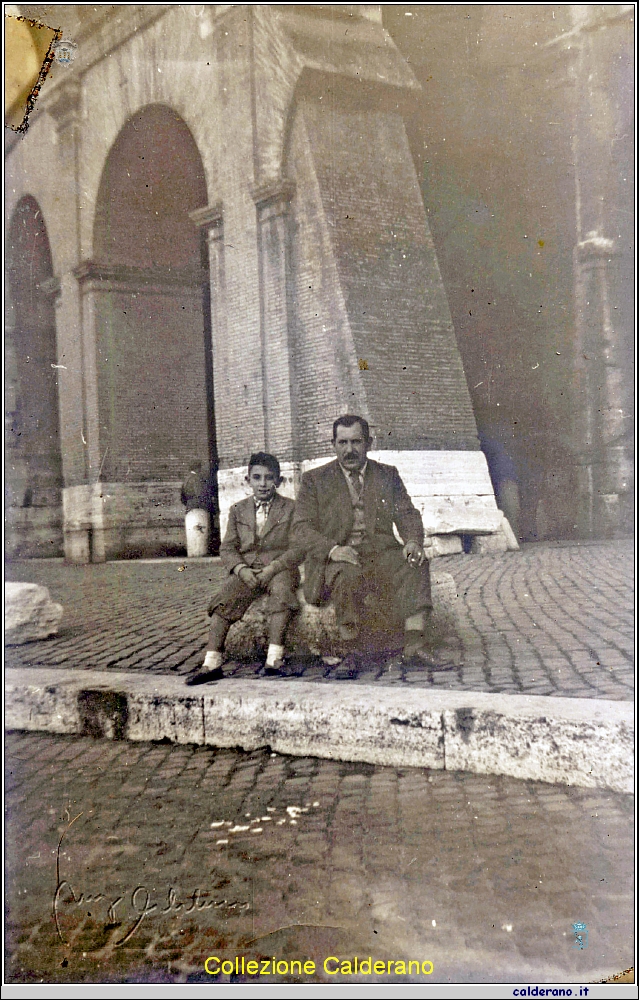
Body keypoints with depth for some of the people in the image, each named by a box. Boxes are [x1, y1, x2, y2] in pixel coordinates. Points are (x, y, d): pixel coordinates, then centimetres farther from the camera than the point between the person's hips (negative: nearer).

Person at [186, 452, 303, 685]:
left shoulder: (291, 508, 4)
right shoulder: (238, 510, 15)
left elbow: (298, 548, -5)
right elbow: (227, 548, 10)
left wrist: (272, 569, -18)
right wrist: (241, 569, -12)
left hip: (280, 568, -3)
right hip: (247, 571, 3)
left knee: (281, 589, -36)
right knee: (224, 599, -24)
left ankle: (274, 658, -39)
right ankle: (212, 663, -29)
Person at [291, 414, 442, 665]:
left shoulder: (388, 475, 20)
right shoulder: (314, 480, 11)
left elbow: (407, 515, 13)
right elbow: (300, 529, 1)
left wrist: (413, 541, -12)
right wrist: (332, 549, -19)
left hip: (381, 551, 2)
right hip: (337, 558, -2)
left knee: (414, 566, -28)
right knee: (348, 575, -36)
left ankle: (415, 641, -36)